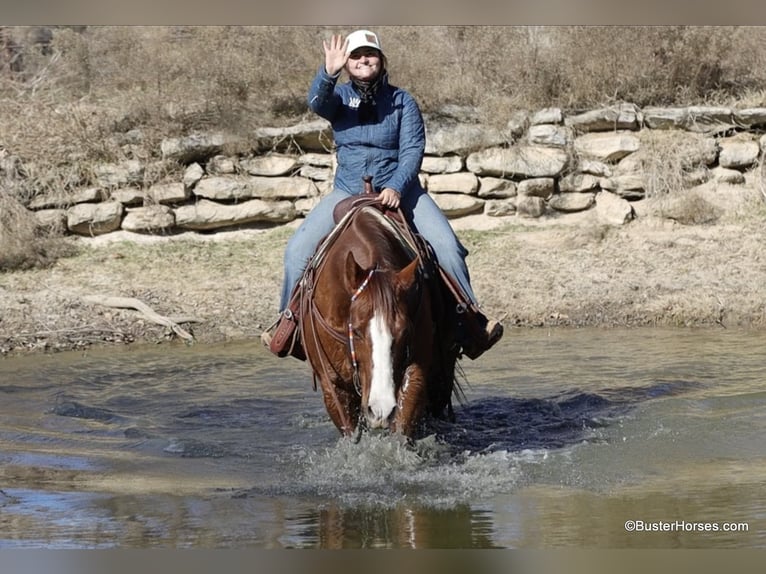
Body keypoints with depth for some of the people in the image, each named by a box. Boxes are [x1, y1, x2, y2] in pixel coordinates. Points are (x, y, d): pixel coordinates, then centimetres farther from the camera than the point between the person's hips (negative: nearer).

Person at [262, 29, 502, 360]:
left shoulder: (402, 101, 1)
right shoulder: (340, 96, 3)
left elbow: (413, 149, -7)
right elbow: (317, 102, -20)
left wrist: (396, 187, -24)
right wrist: (329, 72, -41)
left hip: (399, 192, -1)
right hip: (347, 193, 1)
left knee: (446, 244, -21)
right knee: (298, 250, -12)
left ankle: (470, 323, -13)